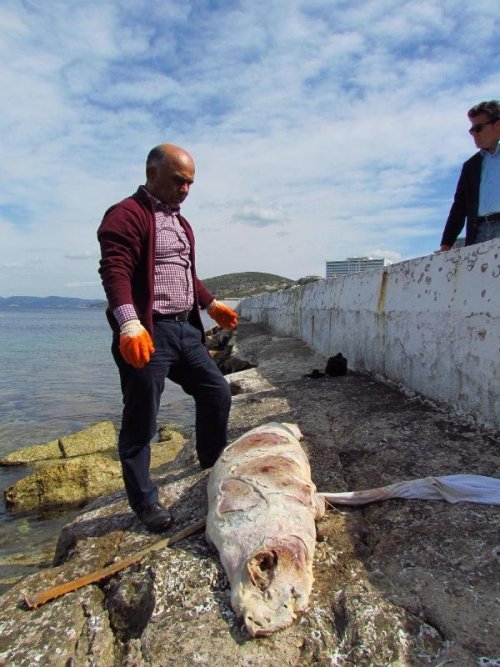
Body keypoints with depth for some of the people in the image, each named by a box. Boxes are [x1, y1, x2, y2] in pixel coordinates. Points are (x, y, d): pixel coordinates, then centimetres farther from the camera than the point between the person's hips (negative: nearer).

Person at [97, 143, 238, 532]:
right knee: (141, 420, 1)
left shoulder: (180, 222, 21)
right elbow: (115, 271, -22)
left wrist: (211, 304, 29)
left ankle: (214, 465, 34)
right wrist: (130, 325, -34)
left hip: (185, 329, 9)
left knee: (217, 392, 13)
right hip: (147, 334, -9)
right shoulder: (128, 215, -9)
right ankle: (145, 501, 17)